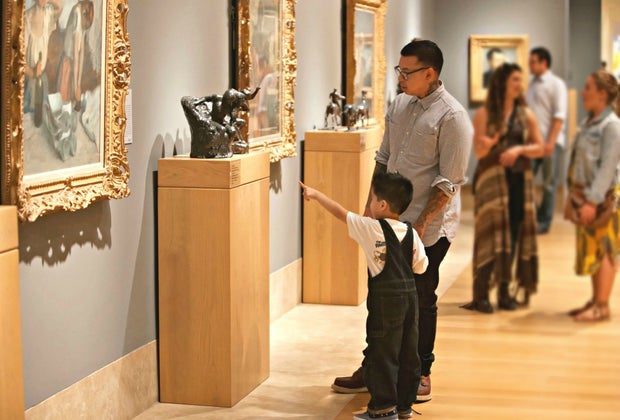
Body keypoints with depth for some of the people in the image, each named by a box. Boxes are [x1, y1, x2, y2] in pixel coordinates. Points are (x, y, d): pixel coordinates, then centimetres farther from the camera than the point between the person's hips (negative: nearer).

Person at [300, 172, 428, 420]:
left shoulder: (372, 229, -11)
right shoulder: (411, 233, 4)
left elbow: (341, 213, -4)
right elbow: (420, 266, 9)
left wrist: (315, 195, 7)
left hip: (385, 298, -6)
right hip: (410, 295, 6)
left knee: (381, 353, 2)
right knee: (408, 353, 12)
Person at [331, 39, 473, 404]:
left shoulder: (452, 117, -15)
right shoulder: (400, 105, 8)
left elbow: (449, 182, -17)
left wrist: (420, 224, -20)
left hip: (428, 226, -7)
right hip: (391, 219, 7)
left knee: (421, 299, 4)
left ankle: (420, 375, 20)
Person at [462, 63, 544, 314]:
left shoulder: (526, 115, 8)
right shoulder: (484, 114, -2)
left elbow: (539, 148, 8)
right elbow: (479, 152, -5)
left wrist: (519, 149, -9)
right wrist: (489, 144, -26)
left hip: (519, 180, 4)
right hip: (492, 178, -4)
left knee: (513, 235, 4)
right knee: (491, 234, -8)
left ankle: (505, 292, 13)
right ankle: (481, 296, -6)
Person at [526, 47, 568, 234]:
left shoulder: (556, 84, -5)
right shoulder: (532, 85, 14)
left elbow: (559, 116, -12)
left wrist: (550, 141, -18)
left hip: (550, 142, -6)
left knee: (549, 183, 3)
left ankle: (544, 222, 11)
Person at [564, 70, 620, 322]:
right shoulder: (589, 122, 12)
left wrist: (593, 200, -22)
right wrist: (573, 193, 15)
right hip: (585, 196, 9)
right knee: (591, 250, 13)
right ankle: (596, 300, 22)